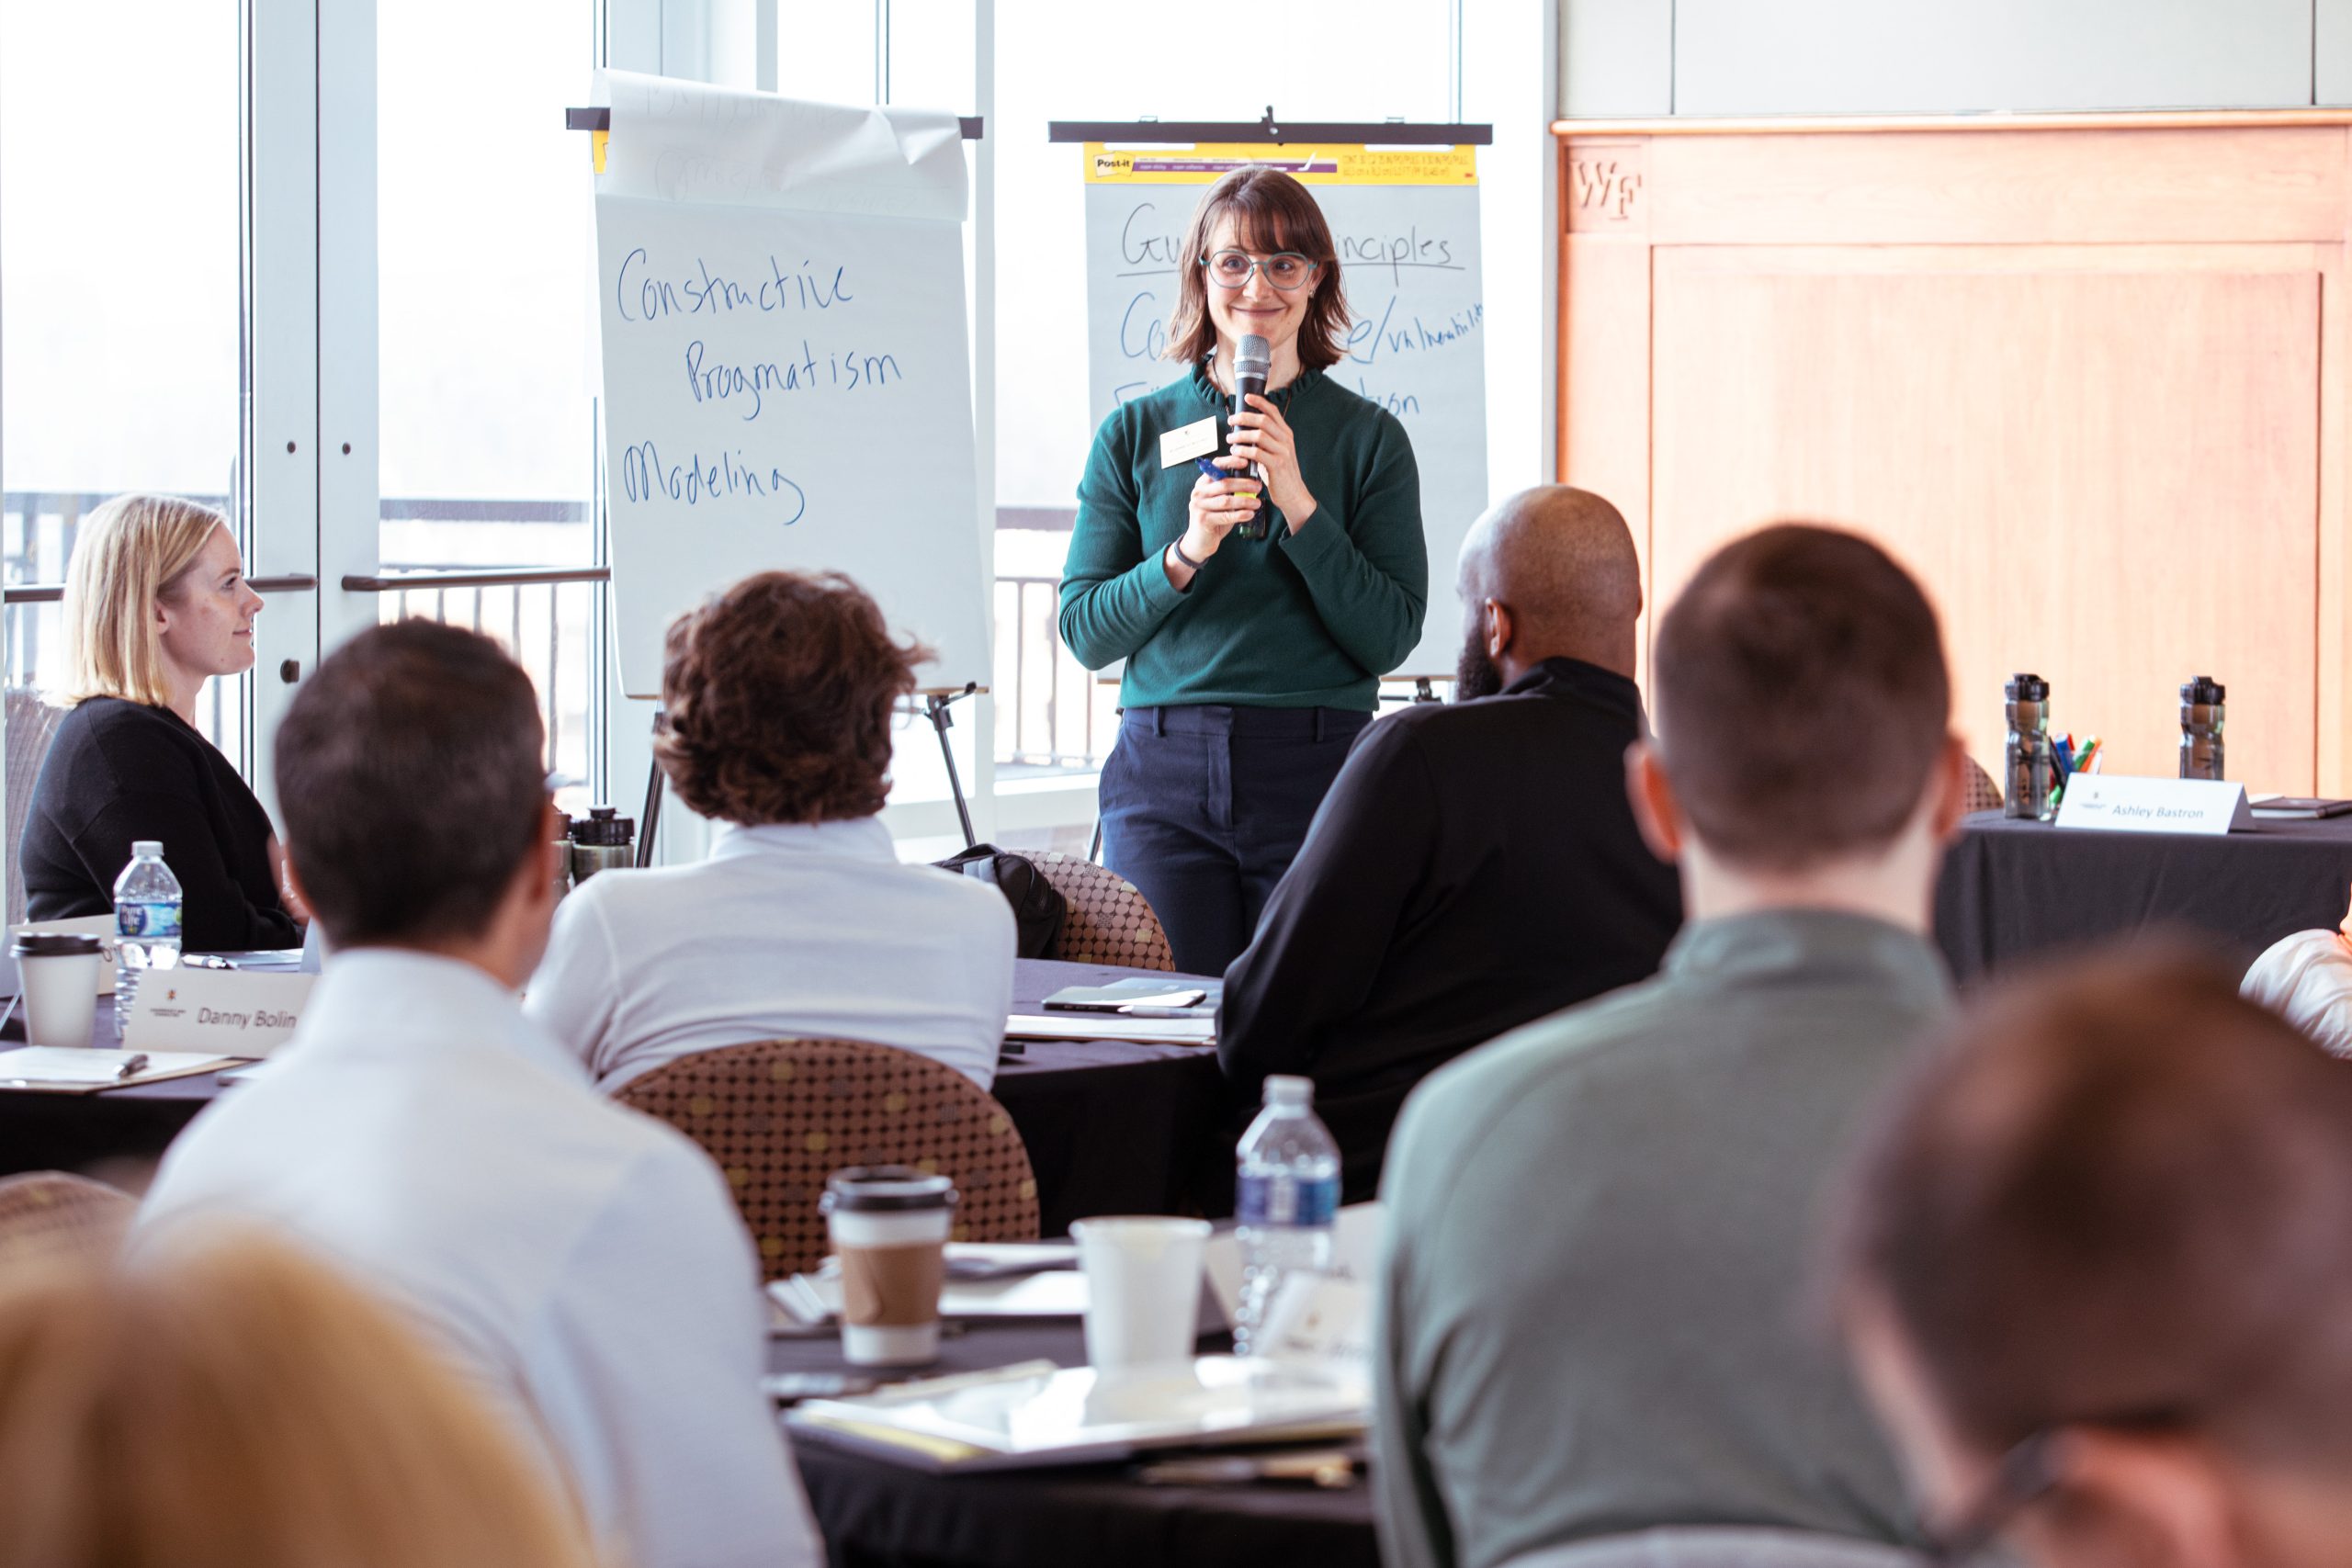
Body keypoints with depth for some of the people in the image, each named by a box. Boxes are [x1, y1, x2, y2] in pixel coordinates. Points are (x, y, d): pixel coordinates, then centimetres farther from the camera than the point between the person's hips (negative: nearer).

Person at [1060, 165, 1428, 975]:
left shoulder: (1368, 437, 5)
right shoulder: (1133, 434, 9)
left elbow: (1390, 637, -2)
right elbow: (1083, 632, 4)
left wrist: (1298, 504, -11)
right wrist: (1186, 552, -11)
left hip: (1319, 766, -1)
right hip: (1165, 774, 1)